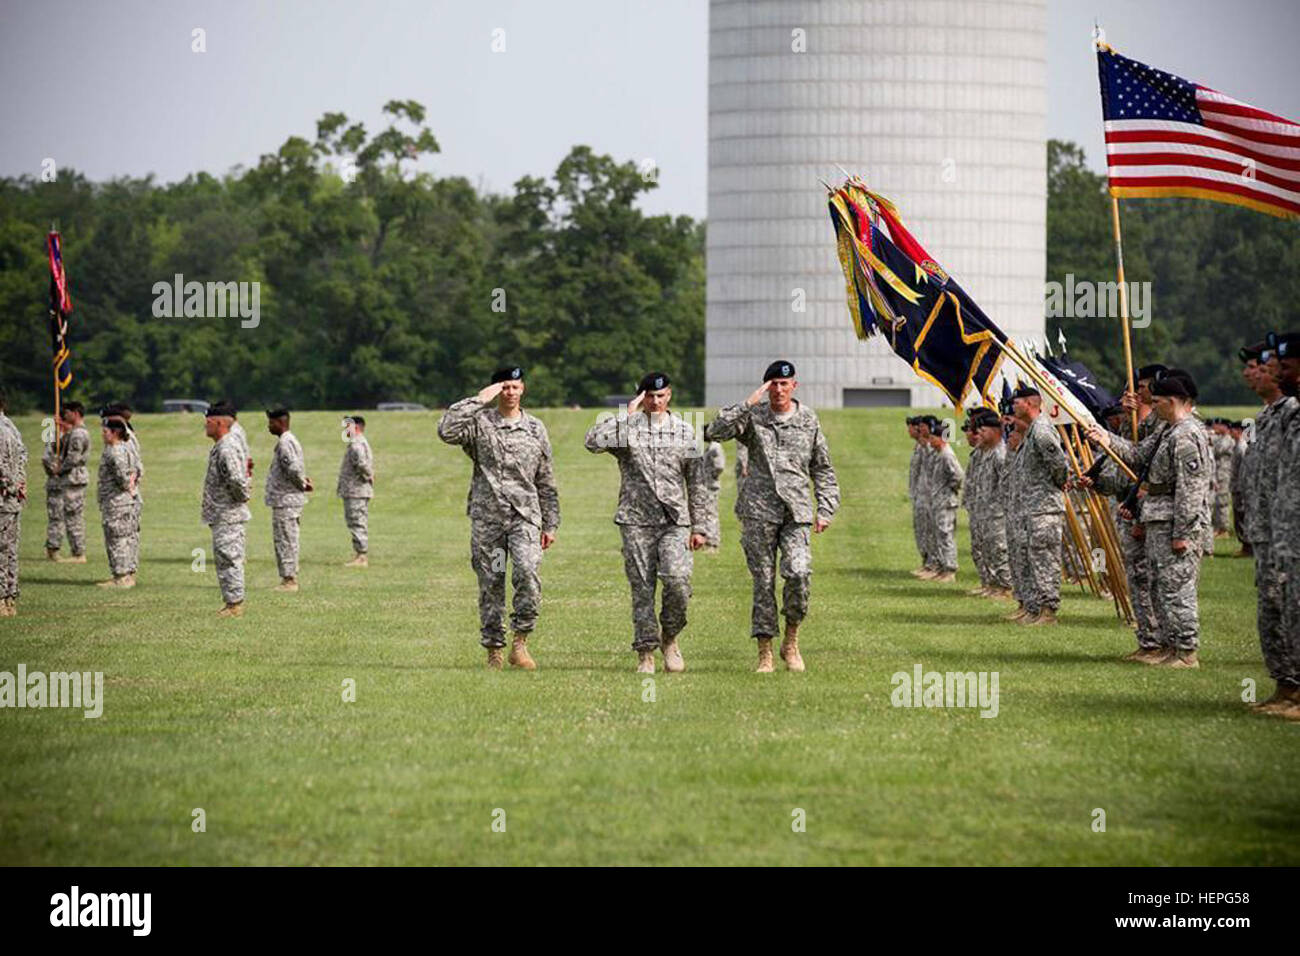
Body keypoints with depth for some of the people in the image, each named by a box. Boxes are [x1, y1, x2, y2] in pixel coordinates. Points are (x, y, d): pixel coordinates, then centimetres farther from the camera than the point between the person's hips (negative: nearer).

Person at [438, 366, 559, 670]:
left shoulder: (535, 428, 13)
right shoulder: (480, 422, 4)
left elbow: (546, 482, 16)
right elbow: (446, 431, -18)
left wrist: (550, 524, 14)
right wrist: (478, 400, -12)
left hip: (525, 515, 1)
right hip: (486, 517, 0)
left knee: (527, 571, -22)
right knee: (490, 583, 2)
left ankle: (520, 641, -14)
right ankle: (494, 649, 12)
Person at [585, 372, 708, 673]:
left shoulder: (684, 431, 10)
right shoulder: (626, 427, 4)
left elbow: (697, 483, 13)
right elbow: (593, 441, -17)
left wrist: (699, 527, 8)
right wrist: (627, 415, -13)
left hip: (674, 522, 1)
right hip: (636, 521, -1)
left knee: (677, 580, -18)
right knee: (642, 588, -1)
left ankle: (669, 638, 4)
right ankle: (645, 652, 8)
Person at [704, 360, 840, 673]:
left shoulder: (808, 420, 11)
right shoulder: (753, 416, 4)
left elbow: (822, 469, 17)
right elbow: (715, 432, -13)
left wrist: (825, 509, 9)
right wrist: (749, 403, -15)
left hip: (797, 511, 1)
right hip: (759, 509, -1)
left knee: (798, 573, -17)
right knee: (763, 580, -1)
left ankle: (791, 639, 2)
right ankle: (765, 652, 6)